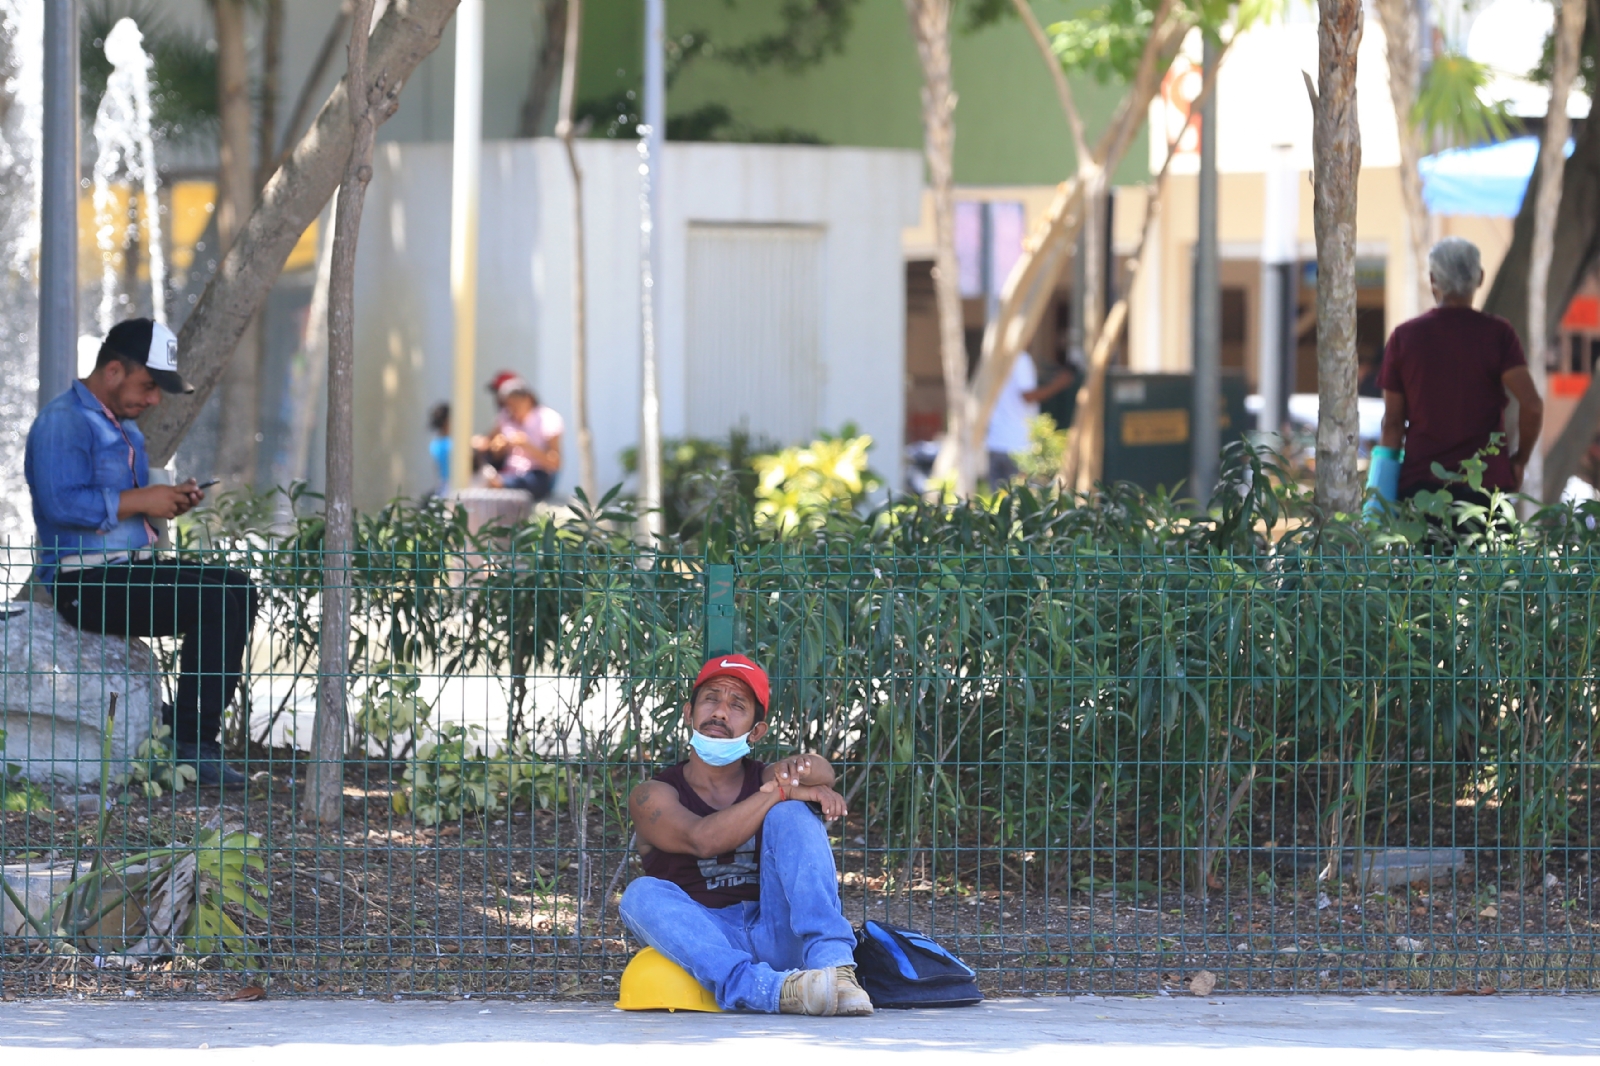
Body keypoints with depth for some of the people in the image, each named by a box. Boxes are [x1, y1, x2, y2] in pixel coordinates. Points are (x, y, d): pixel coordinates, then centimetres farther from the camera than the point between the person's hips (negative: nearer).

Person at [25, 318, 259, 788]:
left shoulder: (122, 425, 20)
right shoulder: (64, 422, -13)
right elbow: (62, 503, -26)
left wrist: (170, 500, 8)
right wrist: (141, 500, -20)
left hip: (129, 569, 10)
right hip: (86, 583, -10)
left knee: (238, 591, 3)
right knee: (214, 604, -23)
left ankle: (193, 723, 0)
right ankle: (191, 744, -21)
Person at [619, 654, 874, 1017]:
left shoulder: (767, 780, 13)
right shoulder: (654, 796, 7)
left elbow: (822, 774, -11)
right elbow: (703, 840, -14)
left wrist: (803, 769, -36)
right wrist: (782, 791, -14)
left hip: (781, 937, 1)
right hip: (705, 942, -1)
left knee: (790, 814, -15)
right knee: (643, 894, -28)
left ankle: (832, 962, -35)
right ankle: (765, 989, -50)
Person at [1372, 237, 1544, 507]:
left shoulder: (1404, 336, 5)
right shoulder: (1497, 334, 0)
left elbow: (1392, 422, 6)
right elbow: (1532, 404, -9)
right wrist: (1520, 459, 6)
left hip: (1419, 485, 1)